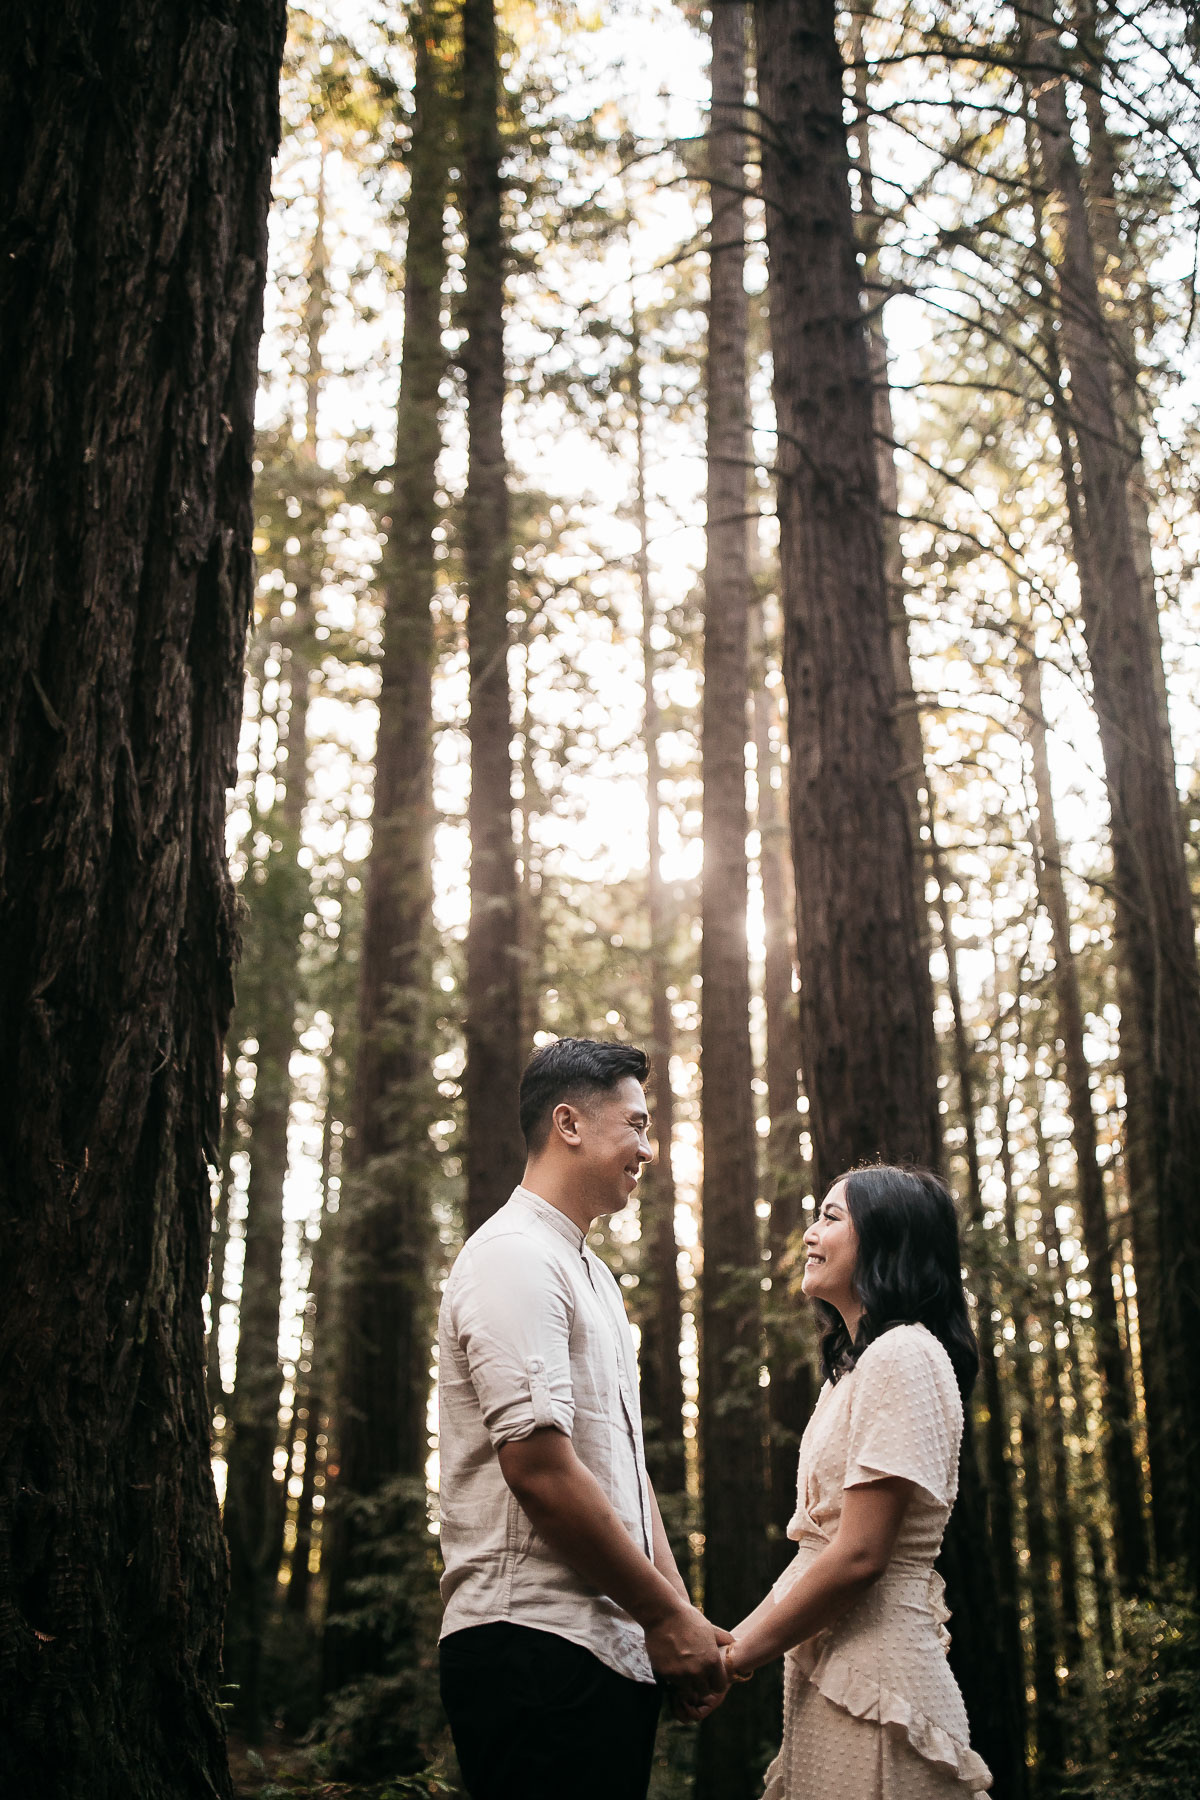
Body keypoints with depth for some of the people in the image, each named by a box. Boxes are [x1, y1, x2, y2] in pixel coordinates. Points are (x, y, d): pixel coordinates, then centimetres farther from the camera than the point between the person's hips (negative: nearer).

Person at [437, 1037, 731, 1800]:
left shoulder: (594, 1275, 20)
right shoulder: (516, 1258, -12)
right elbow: (539, 1467, -20)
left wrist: (681, 1616, 10)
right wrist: (667, 1615, -12)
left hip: (615, 1646, 9)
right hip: (538, 1650, -9)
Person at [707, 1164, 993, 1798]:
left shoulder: (901, 1357, -14)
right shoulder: (850, 1370, 18)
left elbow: (858, 1556, -20)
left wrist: (733, 1658, -11)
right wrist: (729, 1642, 7)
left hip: (871, 1683, -9)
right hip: (827, 1672, 9)